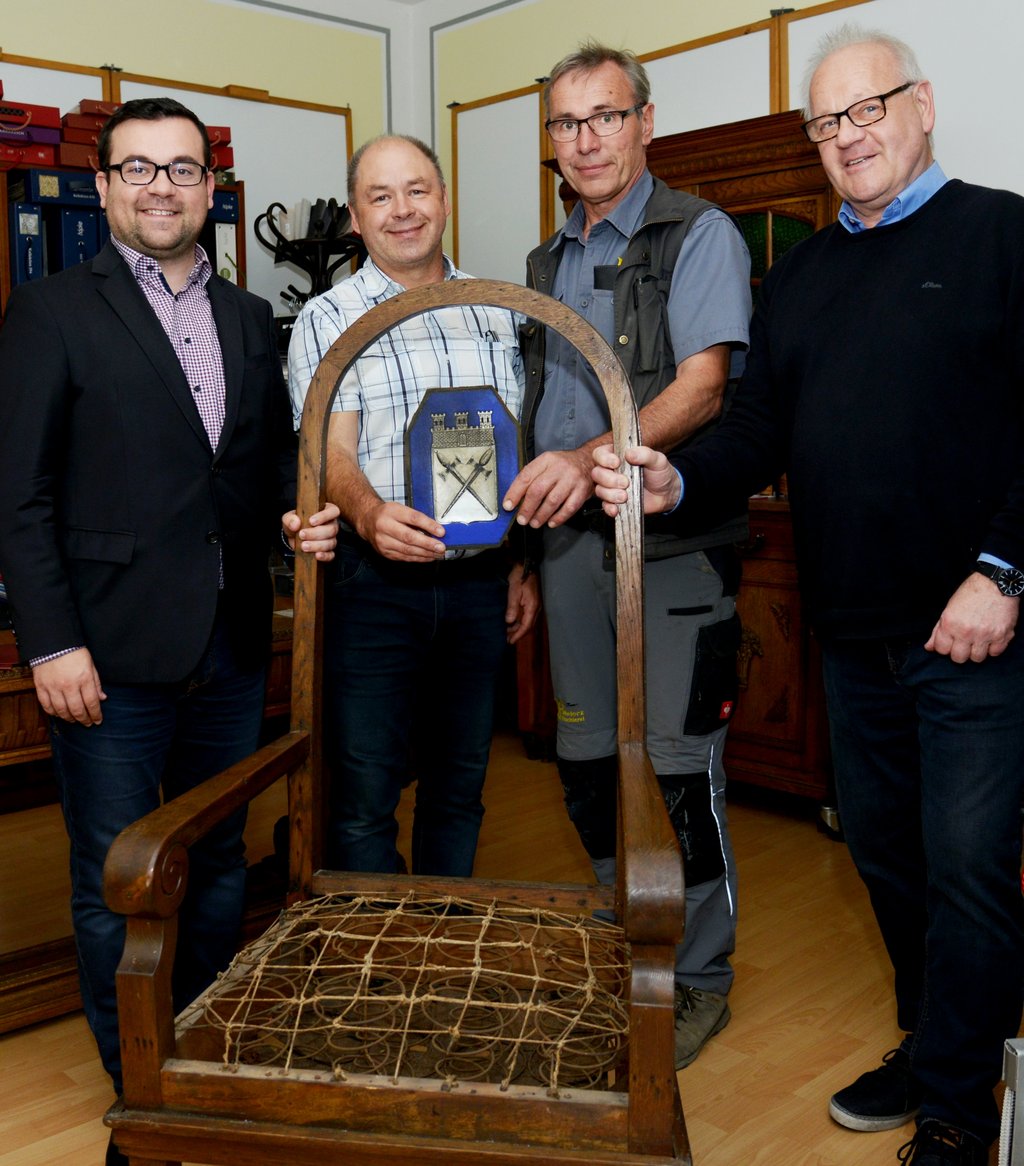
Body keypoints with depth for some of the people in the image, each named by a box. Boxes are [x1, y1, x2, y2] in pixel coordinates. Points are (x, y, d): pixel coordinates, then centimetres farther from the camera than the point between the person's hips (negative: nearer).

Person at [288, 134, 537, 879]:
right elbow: (330, 449, -9)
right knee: (364, 794, 0)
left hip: (482, 584, 3)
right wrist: (368, 512, -30)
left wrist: (525, 562, 7)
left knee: (461, 784, 13)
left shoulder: (498, 312, 12)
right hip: (375, 582, -3)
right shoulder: (327, 320, 2)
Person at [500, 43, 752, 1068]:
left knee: (676, 762, -3)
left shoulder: (698, 236, -2)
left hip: (671, 538, -6)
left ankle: (699, 977, 16)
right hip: (569, 538, 7)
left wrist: (594, 461, -30)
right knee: (585, 758, 12)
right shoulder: (546, 264, 18)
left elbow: (702, 389, -16)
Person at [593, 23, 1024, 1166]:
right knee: (885, 853, 17)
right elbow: (759, 431, 9)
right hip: (853, 632, 6)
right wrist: (679, 483, -10)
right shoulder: (797, 276, 15)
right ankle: (926, 1044, 37)